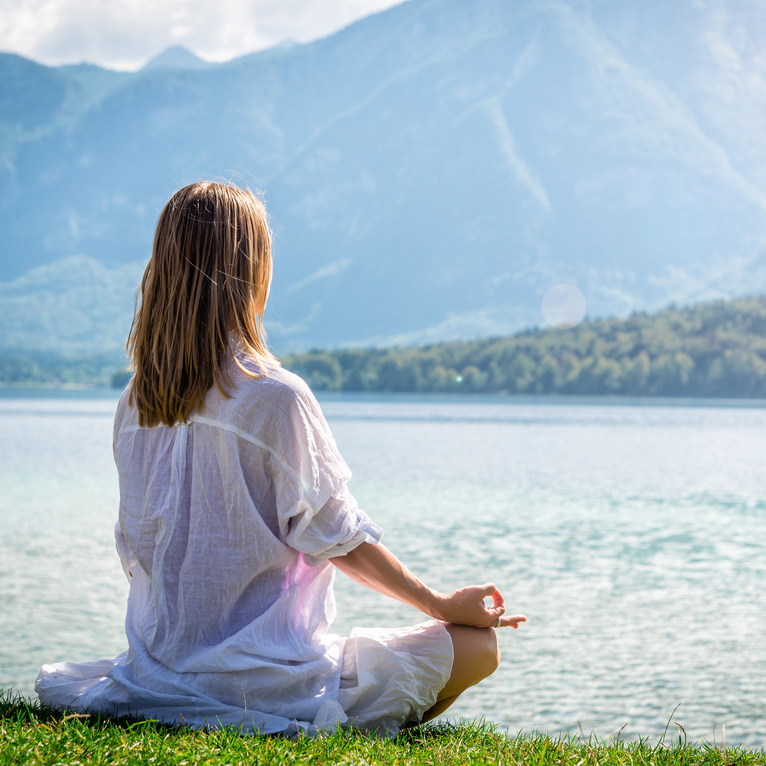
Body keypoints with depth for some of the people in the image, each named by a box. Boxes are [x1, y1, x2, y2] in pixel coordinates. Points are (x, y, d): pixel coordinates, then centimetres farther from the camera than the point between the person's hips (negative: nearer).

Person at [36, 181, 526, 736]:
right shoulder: (276, 397, -18)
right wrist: (443, 604, 2)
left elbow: (134, 550, 10)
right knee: (479, 645, 3)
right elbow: (336, 537, -11)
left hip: (162, 668, 7)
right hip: (267, 678, -7)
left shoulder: (135, 404, 1)